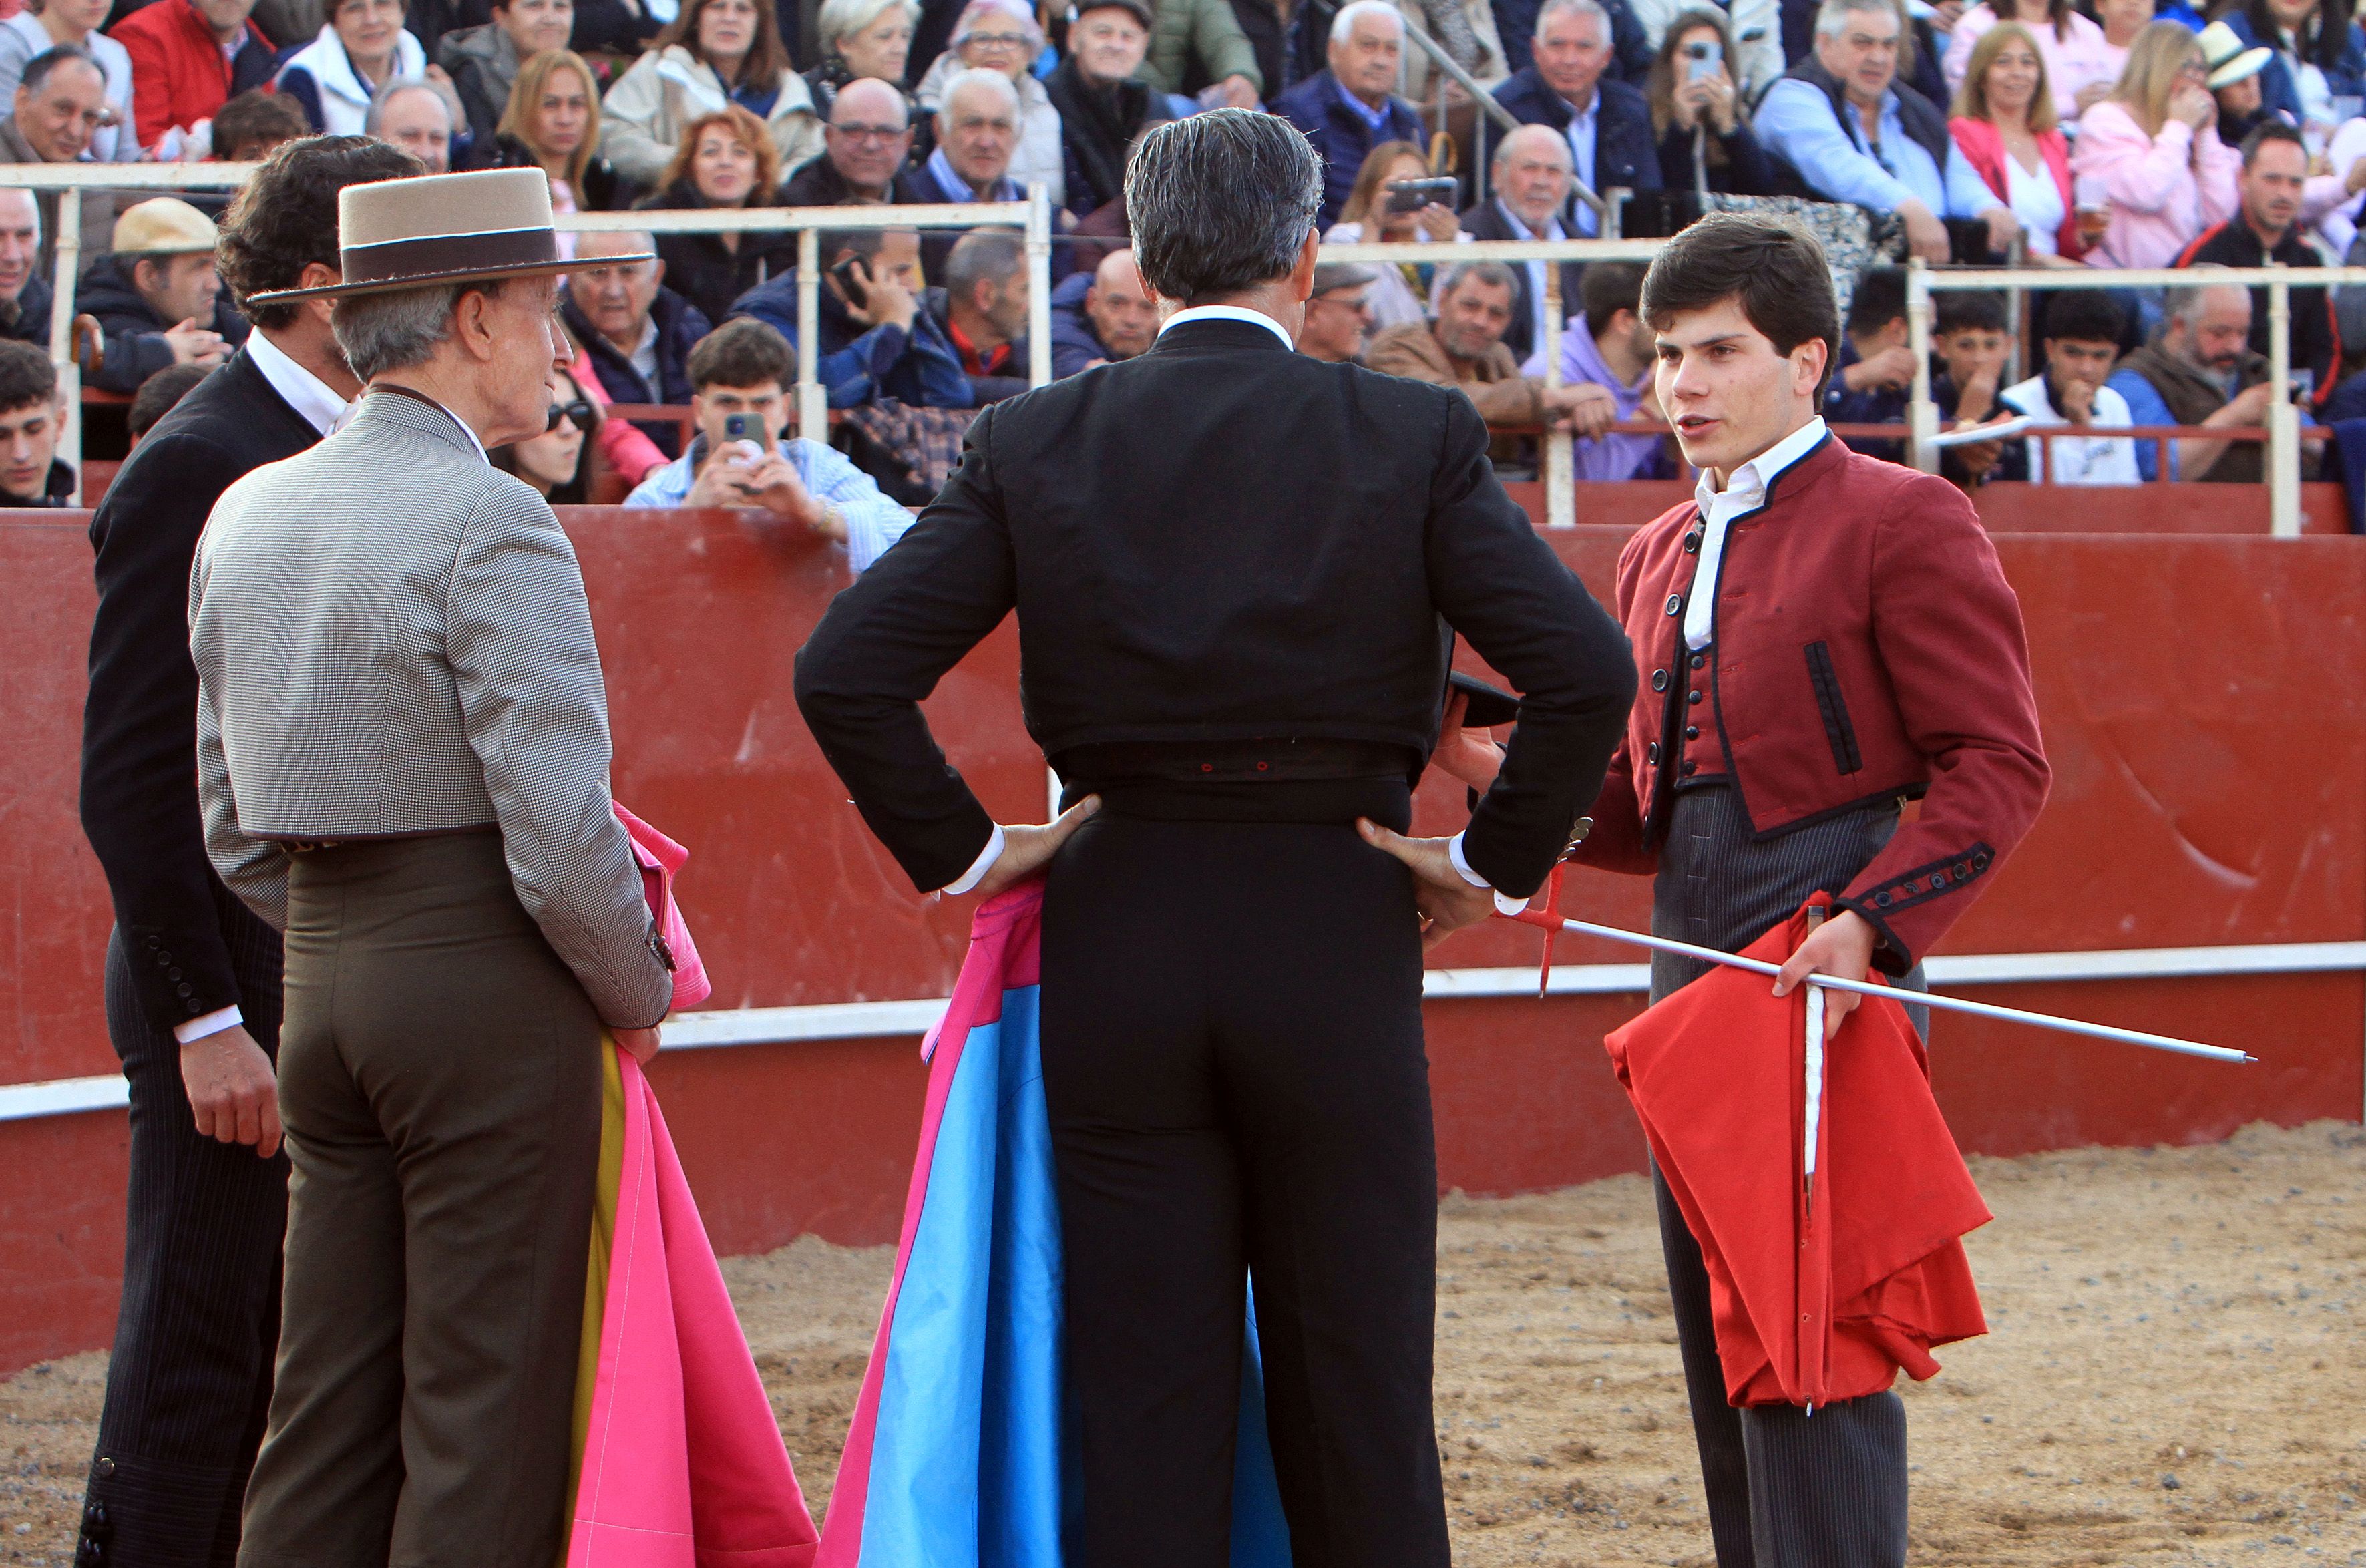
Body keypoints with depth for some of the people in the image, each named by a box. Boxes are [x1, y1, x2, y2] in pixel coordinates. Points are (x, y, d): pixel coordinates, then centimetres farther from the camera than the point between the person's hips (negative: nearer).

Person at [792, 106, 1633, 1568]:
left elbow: (846, 670, -7)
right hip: (1333, 939, -1)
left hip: (1117, 939, 1)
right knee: (1357, 1393, 8)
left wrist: (963, 852, 2)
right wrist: (1493, 861, -1)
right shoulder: (1411, 436, -4)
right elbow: (1586, 670, -13)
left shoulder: (1037, 444, -1)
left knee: (1142, 1398, 6)